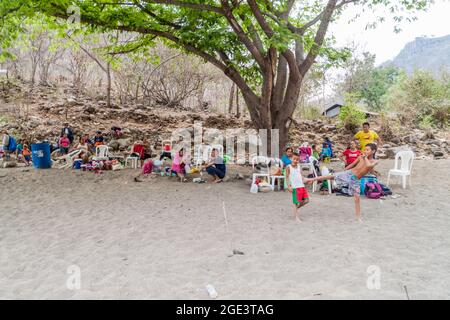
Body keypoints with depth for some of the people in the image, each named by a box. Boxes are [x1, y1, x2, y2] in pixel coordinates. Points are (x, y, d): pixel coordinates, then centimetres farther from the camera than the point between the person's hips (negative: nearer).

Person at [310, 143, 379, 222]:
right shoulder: (361, 157, 2)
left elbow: (369, 165, -26)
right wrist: (344, 171, 20)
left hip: (355, 180, -1)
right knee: (332, 177, -6)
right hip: (348, 173, 1)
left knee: (357, 197, 0)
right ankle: (312, 179, 3)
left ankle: (358, 217, 9)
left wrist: (365, 157, -13)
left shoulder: (375, 161, -3)